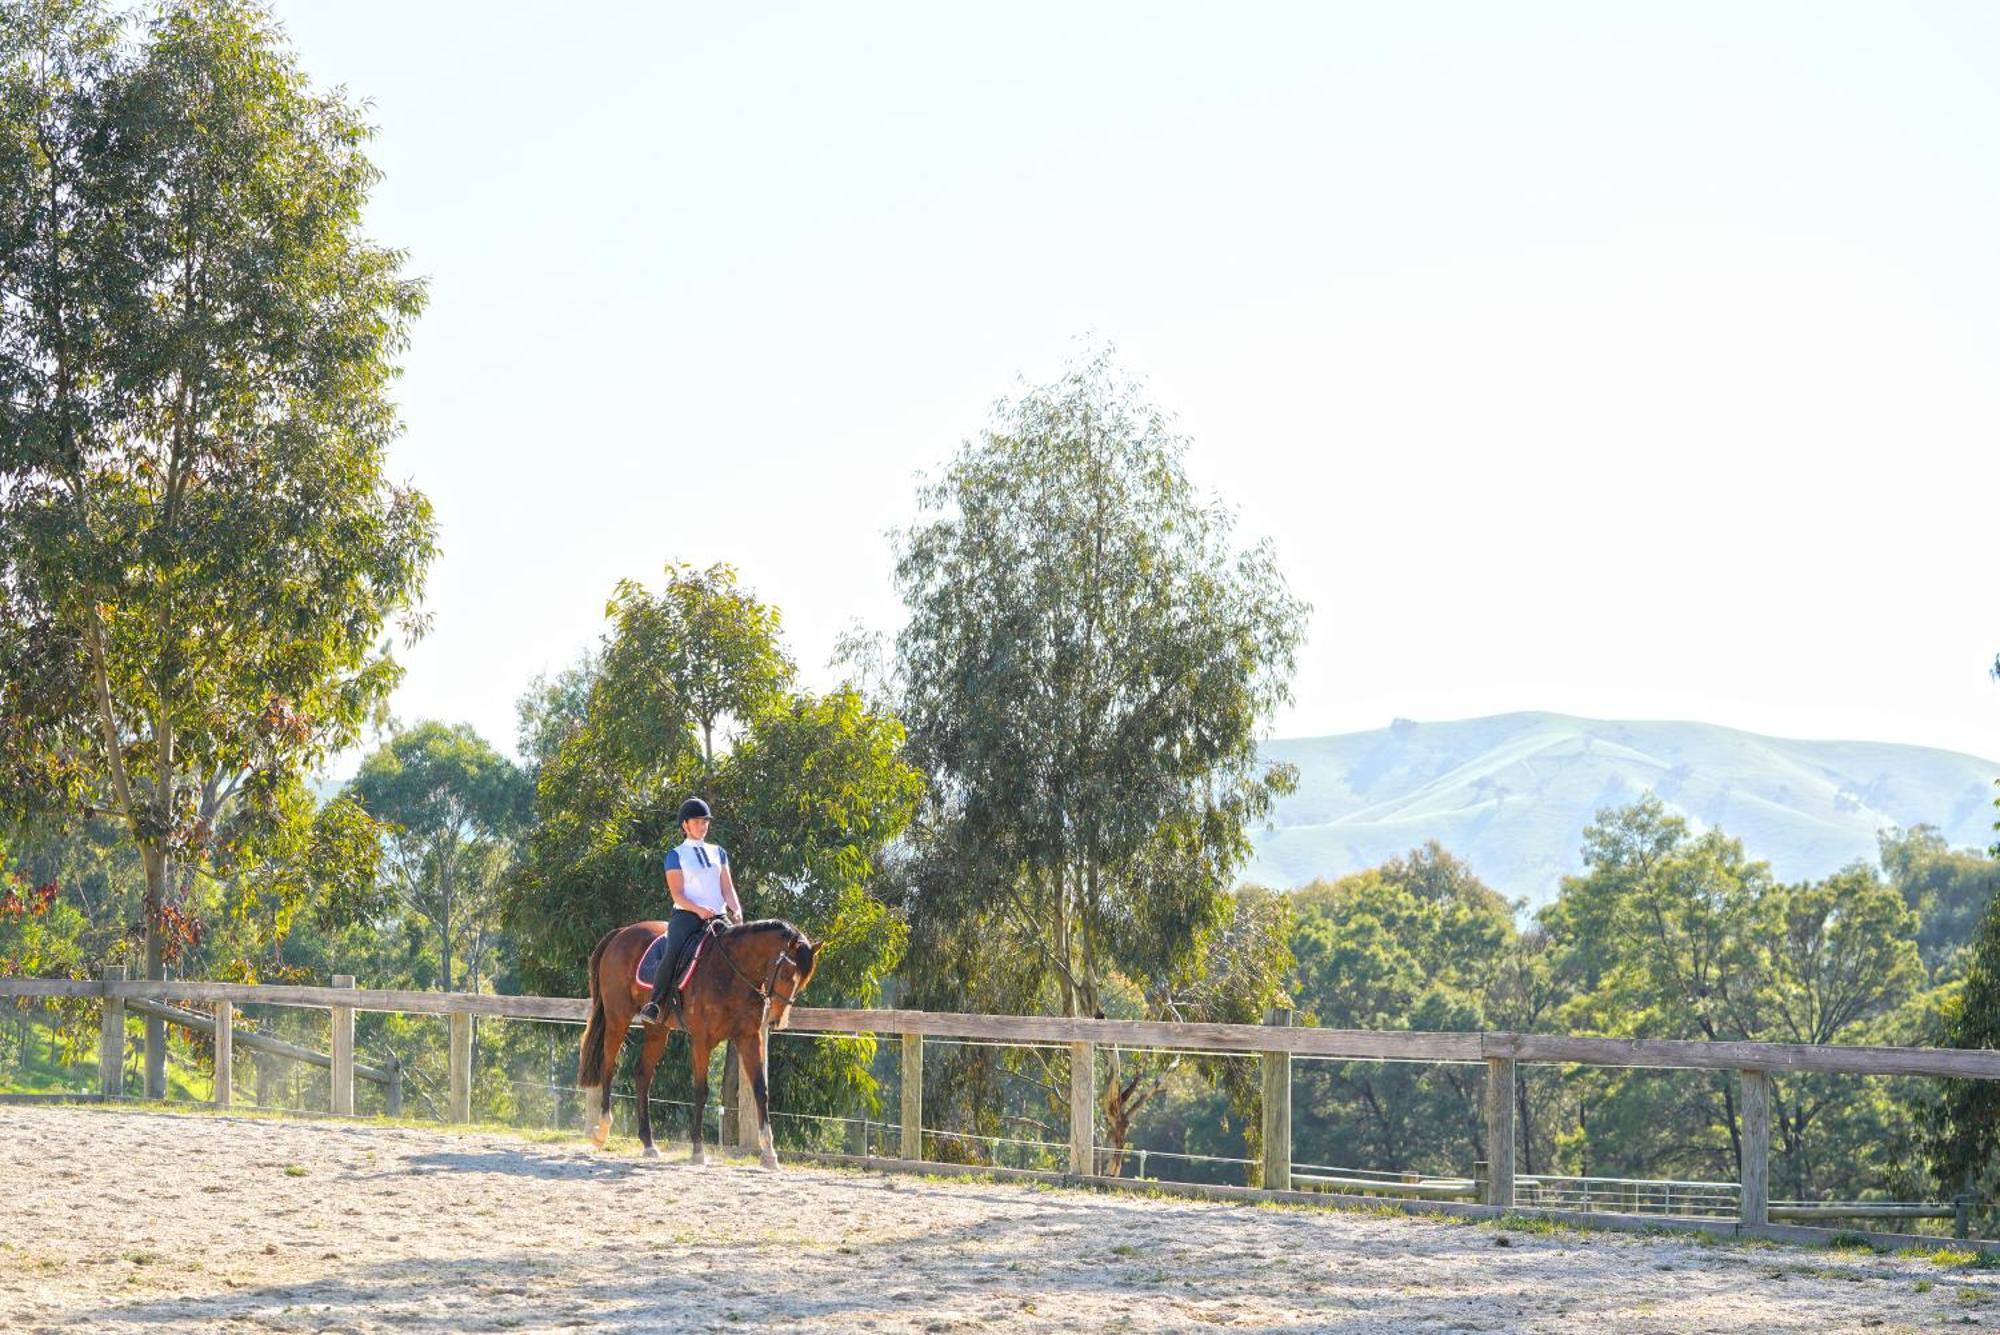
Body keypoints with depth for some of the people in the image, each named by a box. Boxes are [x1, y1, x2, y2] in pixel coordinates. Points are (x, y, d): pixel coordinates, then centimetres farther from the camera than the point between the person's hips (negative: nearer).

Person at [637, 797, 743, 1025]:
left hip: (718, 916, 4)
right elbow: (677, 895, -1)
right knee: (673, 952, -30)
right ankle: (654, 1003, -23)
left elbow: (727, 888, 14)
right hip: (687, 914, -4)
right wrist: (698, 909, -20)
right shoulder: (676, 855, 7)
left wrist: (736, 909, -7)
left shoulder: (718, 852, 20)